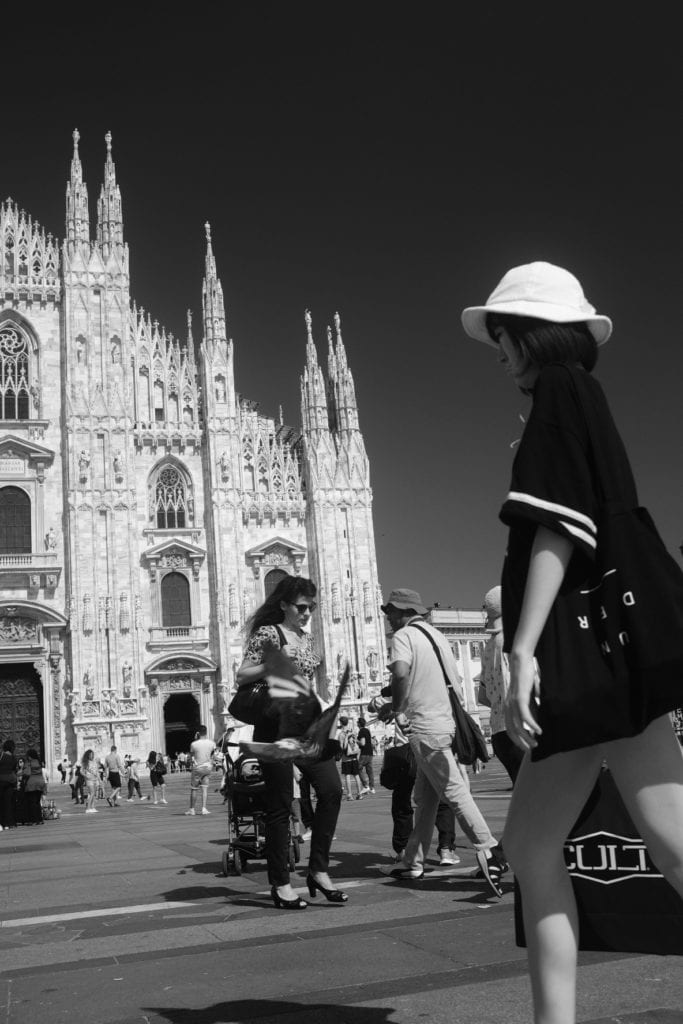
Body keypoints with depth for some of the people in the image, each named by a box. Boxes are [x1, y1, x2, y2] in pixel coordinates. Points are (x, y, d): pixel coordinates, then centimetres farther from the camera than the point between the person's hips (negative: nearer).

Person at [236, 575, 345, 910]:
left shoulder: (307, 638, 16)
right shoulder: (267, 633, -5)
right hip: (276, 725, -6)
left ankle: (318, 871, 5)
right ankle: (280, 884, 9)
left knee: (331, 789, -6)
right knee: (280, 804, -2)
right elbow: (241, 677, -8)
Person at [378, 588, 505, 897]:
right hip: (449, 722, 9)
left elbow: (401, 673, -26)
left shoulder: (404, 635, -7)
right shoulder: (437, 635, 18)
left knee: (454, 791, -10)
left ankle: (489, 849, -17)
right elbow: (457, 681, 21)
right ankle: (413, 862, 20)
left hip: (427, 727, -9)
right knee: (424, 798, 13)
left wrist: (396, 707, -10)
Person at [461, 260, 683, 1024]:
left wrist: (522, 651, -22)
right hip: (586, 652, 10)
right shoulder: (574, 401, 24)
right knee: (530, 846, 6)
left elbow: (559, 527, -16)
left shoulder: (562, 390, -3)